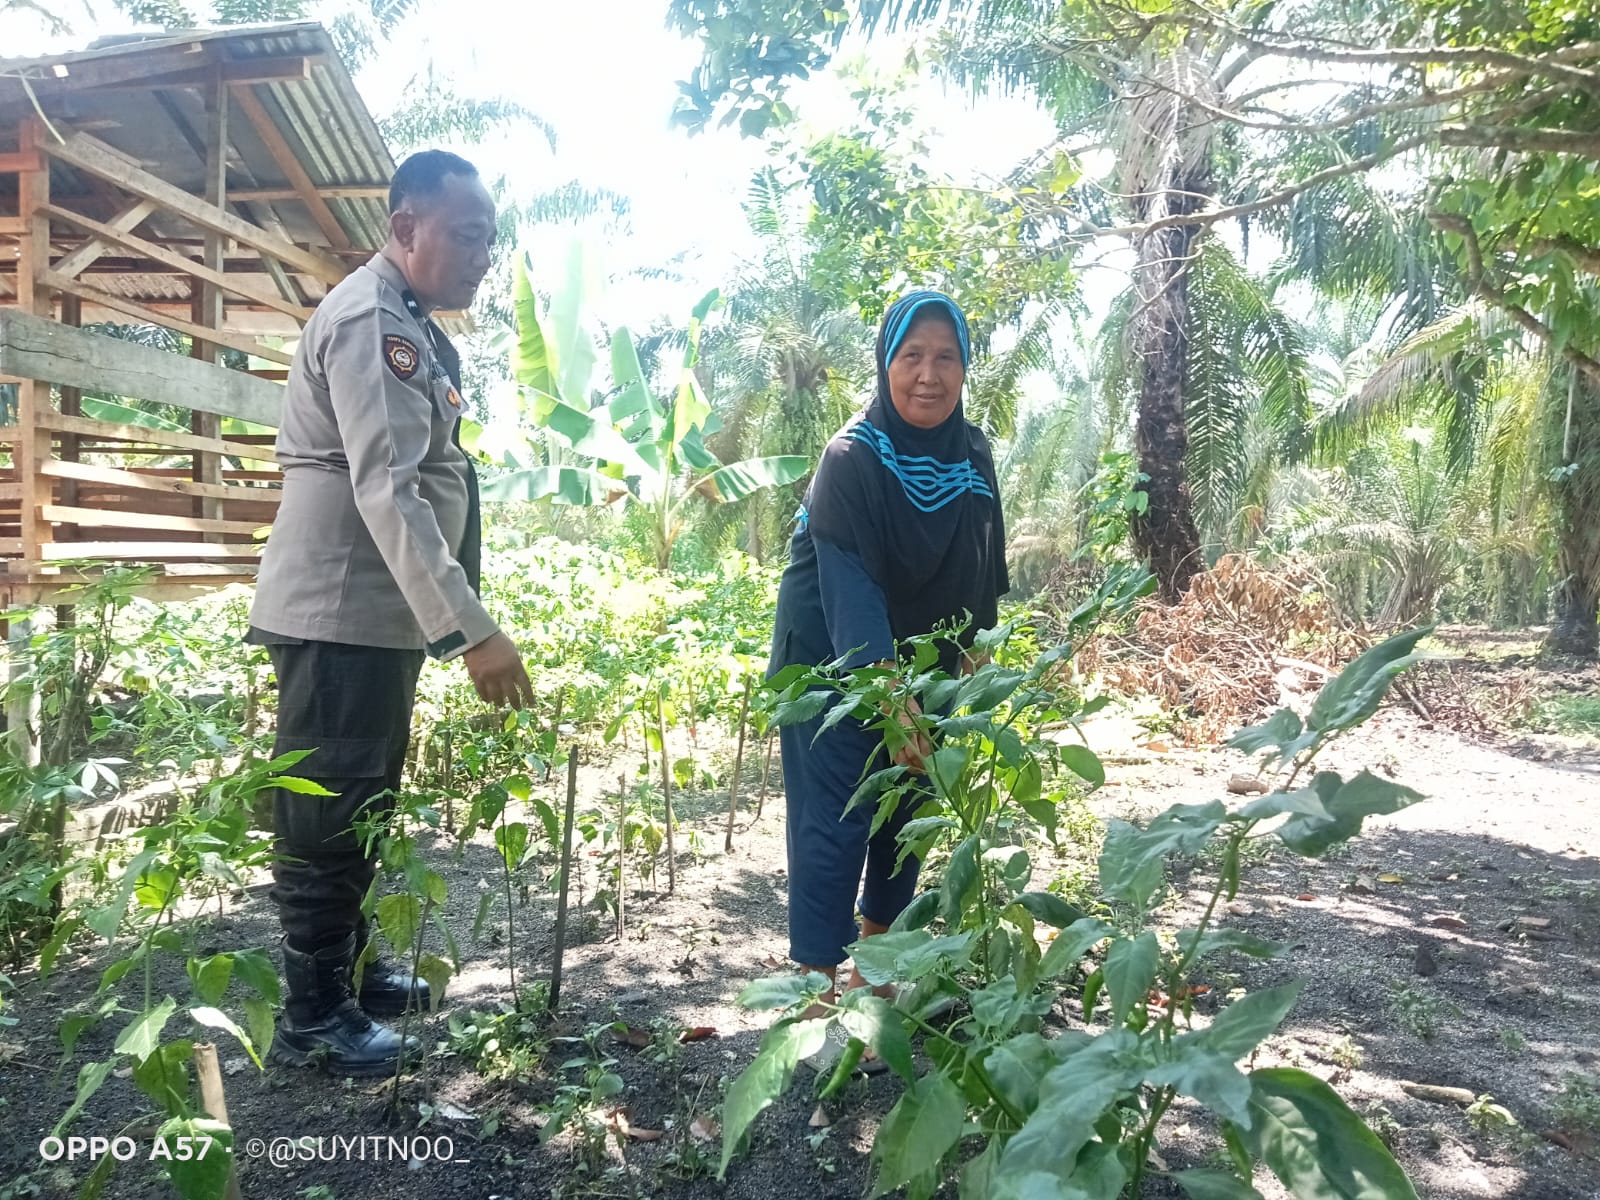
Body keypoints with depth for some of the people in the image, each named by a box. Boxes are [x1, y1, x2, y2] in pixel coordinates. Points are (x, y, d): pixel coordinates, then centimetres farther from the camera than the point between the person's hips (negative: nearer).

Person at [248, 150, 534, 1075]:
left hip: (380, 612, 10)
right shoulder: (371, 319, -17)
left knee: (364, 806, 19)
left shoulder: (412, 325, 17)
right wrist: (472, 629, -33)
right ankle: (312, 1016, 14)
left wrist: (451, 619, 22)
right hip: (341, 613, -10)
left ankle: (347, 970, 34)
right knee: (328, 814, 0)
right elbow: (386, 491, -28)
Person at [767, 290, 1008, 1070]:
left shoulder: (973, 456, -2)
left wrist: (971, 661, 8)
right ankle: (817, 999, 6)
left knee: (906, 814, 15)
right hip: (833, 666, -7)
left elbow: (980, 574, 7)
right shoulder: (852, 458, -22)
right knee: (833, 827, -5)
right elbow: (848, 584, -33)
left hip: (919, 666, 7)